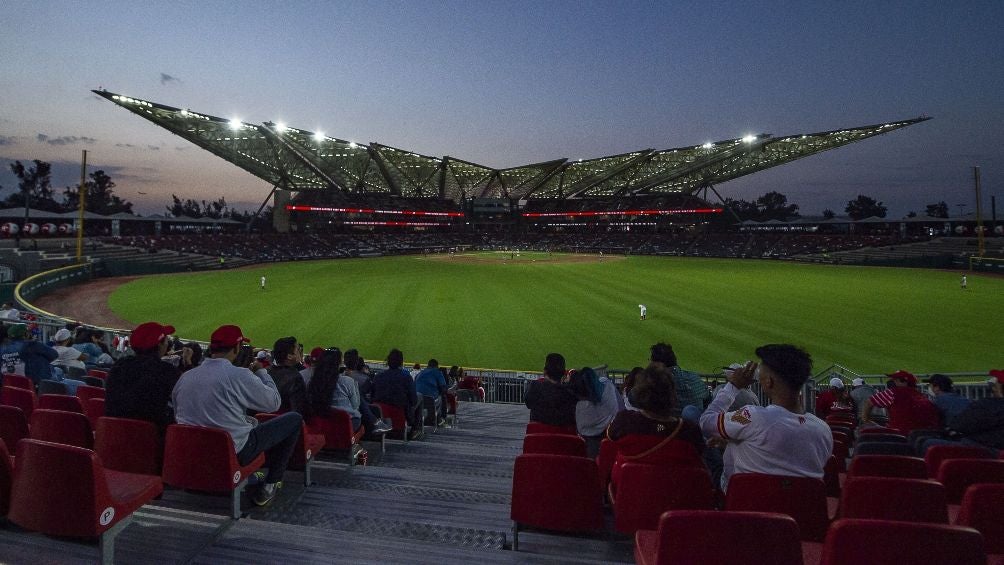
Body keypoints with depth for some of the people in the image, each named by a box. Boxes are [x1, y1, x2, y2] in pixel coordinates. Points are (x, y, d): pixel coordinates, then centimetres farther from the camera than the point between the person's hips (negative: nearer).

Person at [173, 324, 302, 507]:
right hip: (235, 453, -7)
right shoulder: (240, 375, -20)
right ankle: (269, 485, 10)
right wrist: (261, 372, 5)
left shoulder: (184, 377, -1)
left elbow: (178, 415, 13)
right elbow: (274, 403, -9)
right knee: (294, 419, 5)